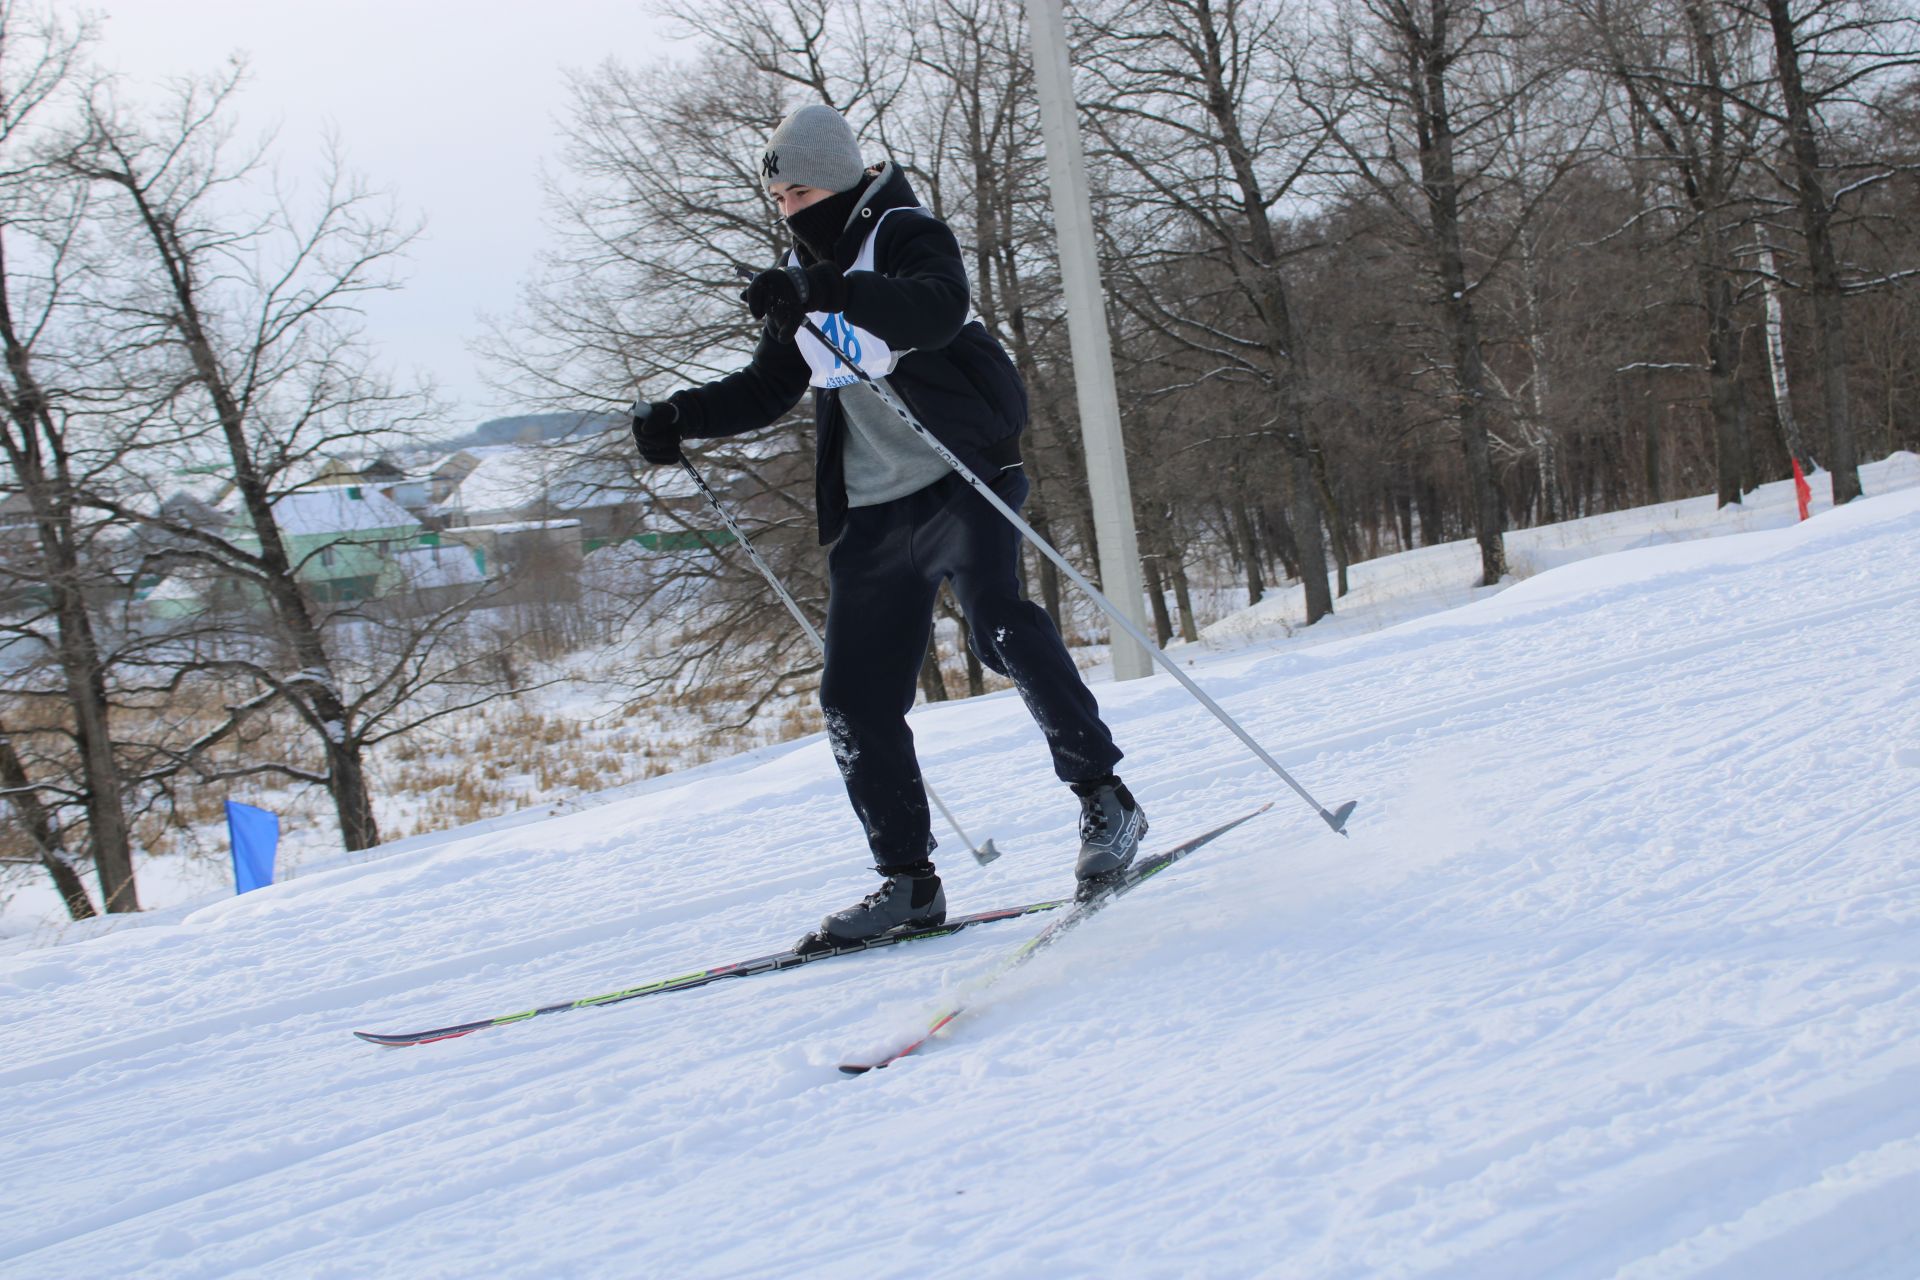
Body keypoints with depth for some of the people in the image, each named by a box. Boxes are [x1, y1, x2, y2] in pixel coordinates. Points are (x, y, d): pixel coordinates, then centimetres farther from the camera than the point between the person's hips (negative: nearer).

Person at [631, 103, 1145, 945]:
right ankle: (908, 880, 10)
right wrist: (680, 418, 6)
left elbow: (938, 311, -28)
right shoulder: (805, 276, 16)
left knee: (998, 624, -29)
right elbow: (768, 388, 22)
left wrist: (826, 291, -41)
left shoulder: (906, 236, -6)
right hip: (870, 513, 7)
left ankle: (1104, 798, -18)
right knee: (855, 700, 2)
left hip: (958, 478, -7)